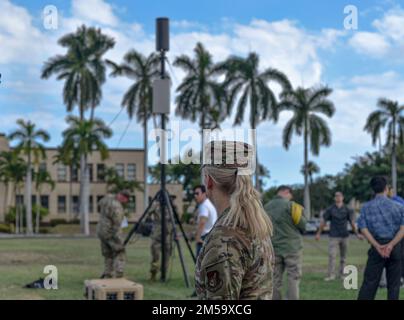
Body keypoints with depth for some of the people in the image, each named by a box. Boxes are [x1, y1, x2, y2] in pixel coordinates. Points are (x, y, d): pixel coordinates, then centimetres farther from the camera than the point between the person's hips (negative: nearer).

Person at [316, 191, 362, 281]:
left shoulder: (347, 210, 4)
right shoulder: (330, 209, 1)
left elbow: (352, 223, 5)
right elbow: (323, 221, 4)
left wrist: (357, 234, -1)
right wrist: (318, 233, 3)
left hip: (344, 236, 2)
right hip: (333, 236, -2)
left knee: (343, 256, 7)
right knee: (331, 255, -10)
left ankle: (341, 273, 16)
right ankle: (331, 275, -9)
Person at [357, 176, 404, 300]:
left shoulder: (366, 207, 4)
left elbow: (364, 229, -7)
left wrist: (378, 247, -12)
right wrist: (391, 245, -17)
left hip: (377, 246, 0)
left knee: (370, 281, 1)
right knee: (393, 283, 8)